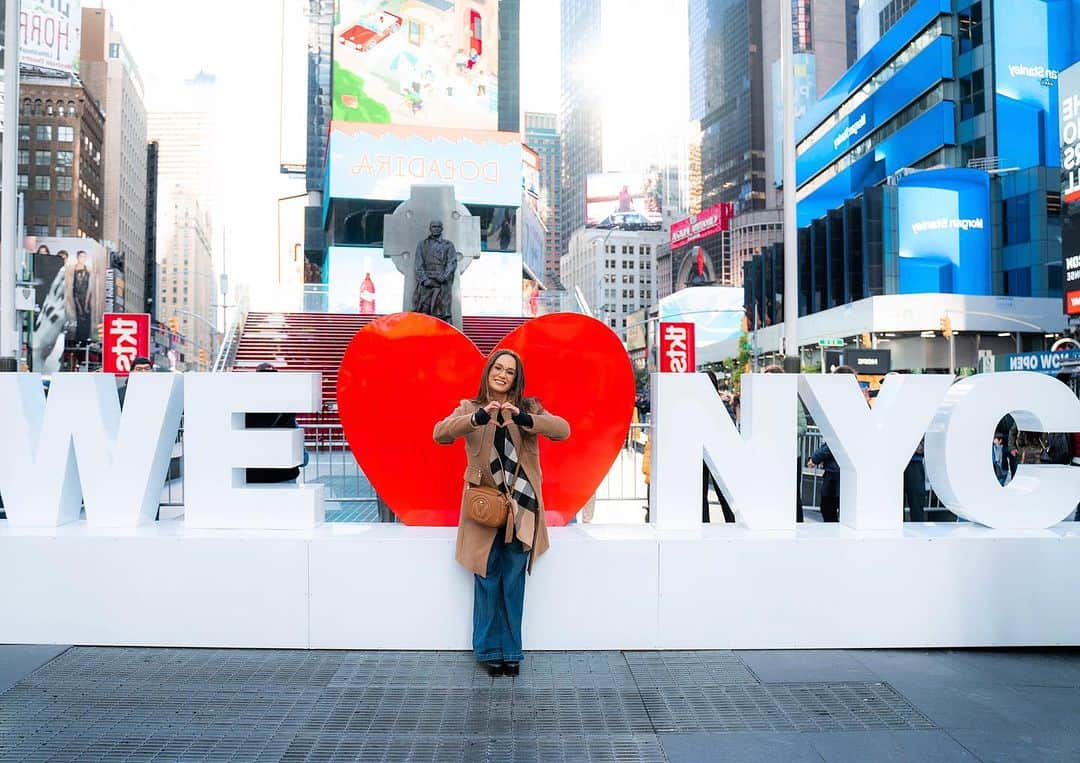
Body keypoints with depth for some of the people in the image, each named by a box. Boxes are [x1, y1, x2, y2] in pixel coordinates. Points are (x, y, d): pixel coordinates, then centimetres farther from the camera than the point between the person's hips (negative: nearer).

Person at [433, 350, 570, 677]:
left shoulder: (530, 408, 7)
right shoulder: (470, 408, 6)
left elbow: (563, 429, -10)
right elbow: (440, 433, -13)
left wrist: (524, 418, -26)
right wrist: (478, 418, -30)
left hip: (520, 506, 1)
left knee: (514, 583, 6)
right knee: (487, 581, 3)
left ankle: (511, 650, 18)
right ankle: (490, 649, 16)